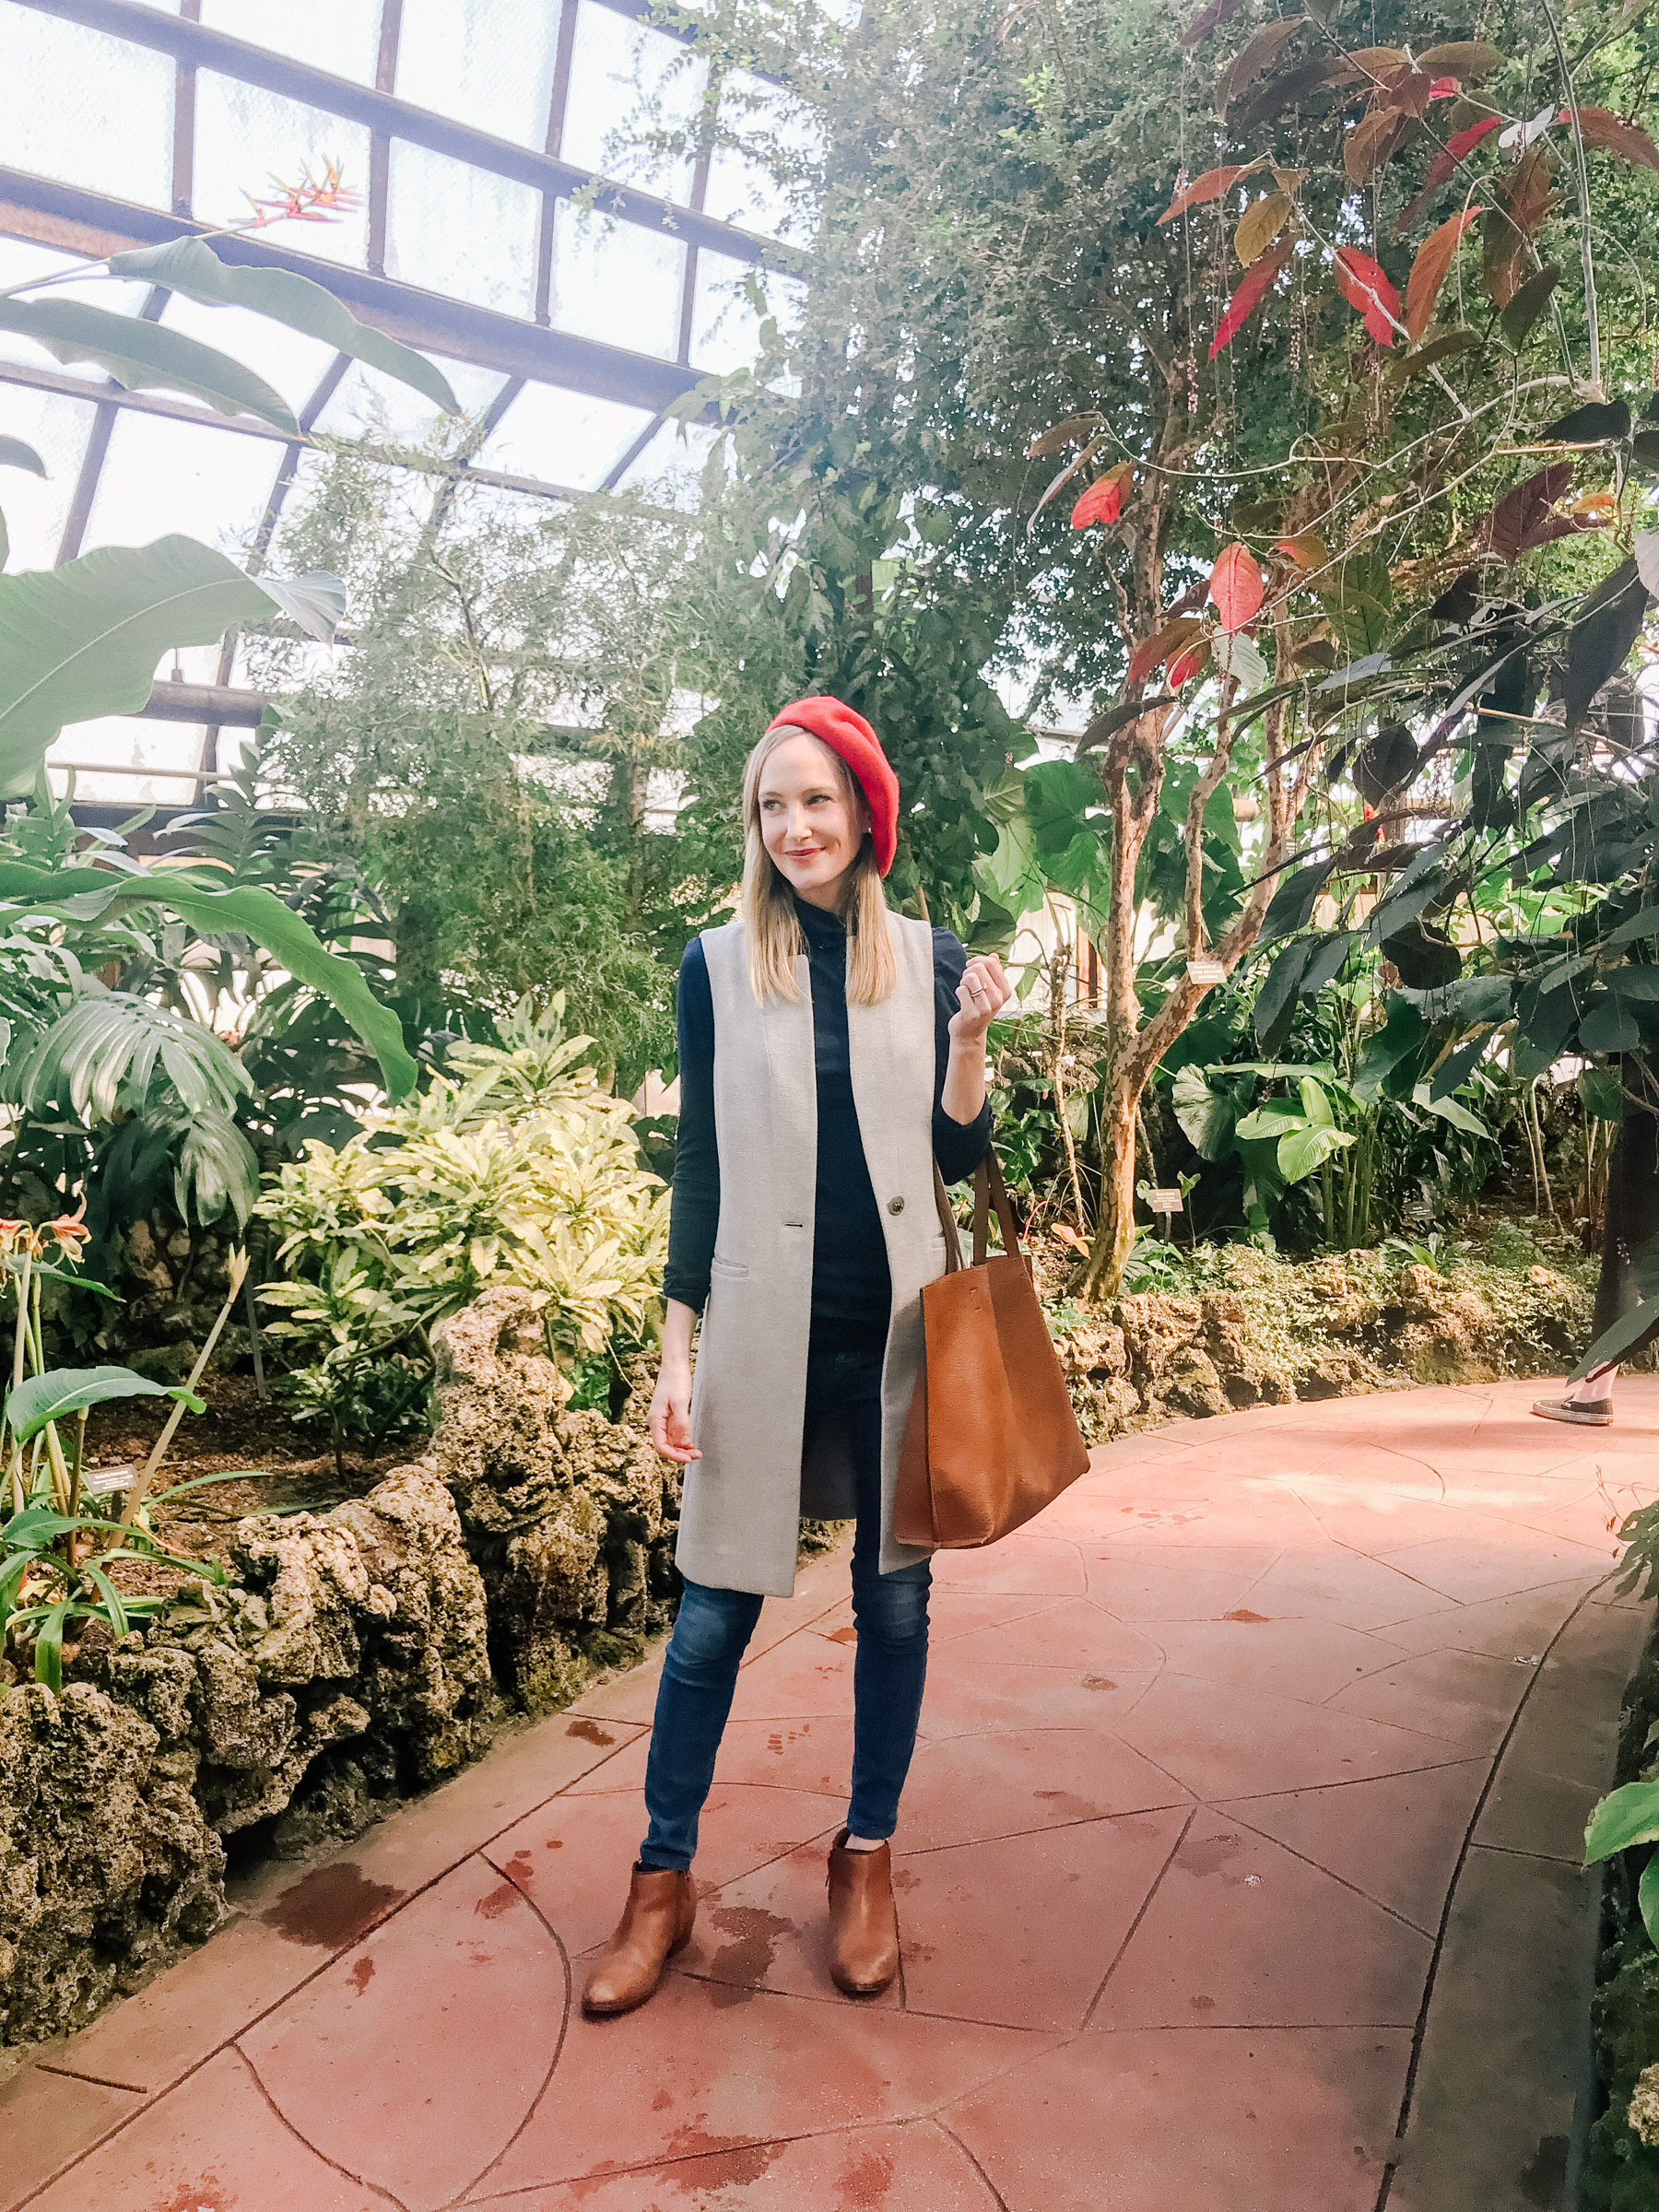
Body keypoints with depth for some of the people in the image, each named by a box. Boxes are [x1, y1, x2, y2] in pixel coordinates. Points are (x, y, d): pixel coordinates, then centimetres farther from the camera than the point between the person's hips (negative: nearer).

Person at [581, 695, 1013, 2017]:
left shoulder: (929, 958, 3)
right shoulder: (719, 965, 1)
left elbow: (958, 1158, 5)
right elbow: (700, 1164, 2)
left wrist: (969, 1038, -11)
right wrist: (676, 1347, -1)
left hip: (899, 1325, 2)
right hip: (764, 1326, -1)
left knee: (895, 1599, 12)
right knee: (716, 1609, 6)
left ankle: (868, 1859, 33)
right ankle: (663, 1883, 25)